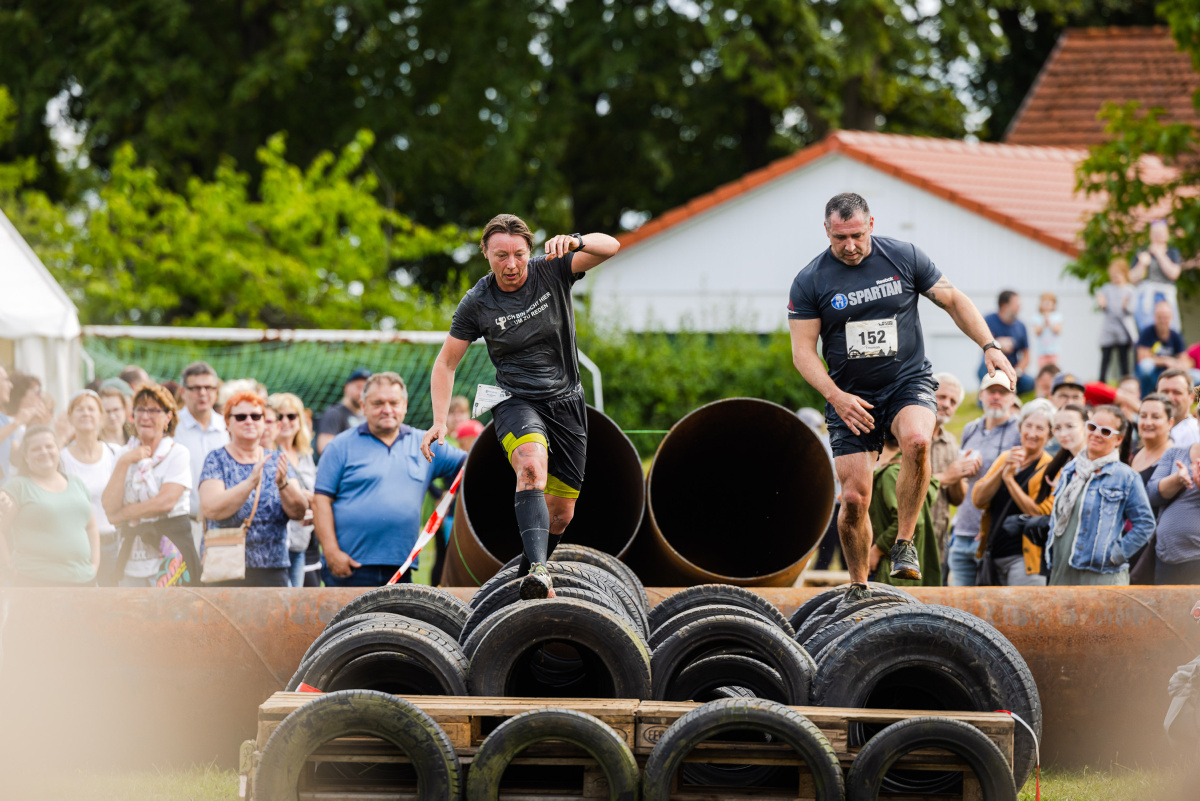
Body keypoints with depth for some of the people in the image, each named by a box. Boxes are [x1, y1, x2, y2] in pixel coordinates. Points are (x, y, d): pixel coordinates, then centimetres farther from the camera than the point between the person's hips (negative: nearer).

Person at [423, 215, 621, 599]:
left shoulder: (551, 271, -6)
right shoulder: (476, 303, -7)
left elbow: (610, 246, -17)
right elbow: (446, 363, 1)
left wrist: (575, 242, -38)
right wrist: (440, 421, -10)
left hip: (566, 401, 3)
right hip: (516, 403, -3)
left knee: (560, 513, 4)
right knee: (532, 467, -35)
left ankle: (528, 571, 31)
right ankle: (538, 570, -50)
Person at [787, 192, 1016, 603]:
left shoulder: (904, 257, -2)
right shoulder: (810, 282, -4)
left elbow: (953, 300, 7)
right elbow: (803, 350, -4)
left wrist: (989, 347, -5)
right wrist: (837, 396, -17)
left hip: (909, 383, -1)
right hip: (851, 398, 1)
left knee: (916, 440, -34)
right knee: (854, 497, -5)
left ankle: (904, 544, -19)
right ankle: (858, 588, 15)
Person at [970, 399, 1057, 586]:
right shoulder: (1005, 458, 14)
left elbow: (1041, 513, -15)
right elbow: (978, 500, 4)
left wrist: (1010, 479, -15)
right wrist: (1003, 469, -10)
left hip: (1025, 558, -6)